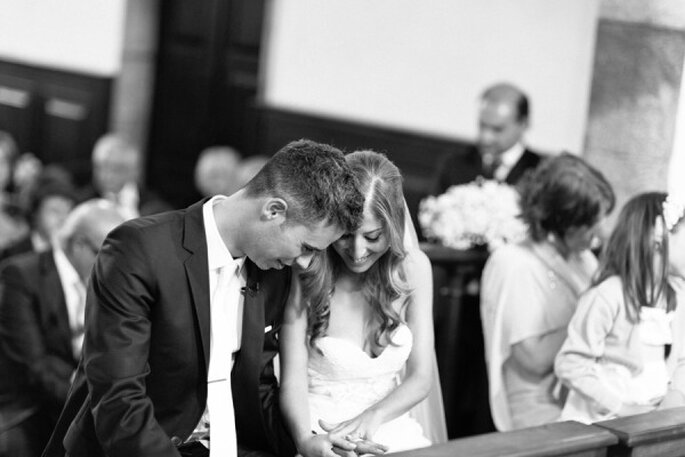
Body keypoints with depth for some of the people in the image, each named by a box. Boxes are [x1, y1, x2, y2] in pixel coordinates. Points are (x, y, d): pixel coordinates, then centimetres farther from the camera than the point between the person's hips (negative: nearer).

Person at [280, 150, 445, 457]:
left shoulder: (413, 267, 0)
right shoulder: (306, 274, -9)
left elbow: (419, 378, 3)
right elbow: (292, 383, -11)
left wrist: (372, 417, -15)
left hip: (391, 430, 2)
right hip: (320, 432, -2)